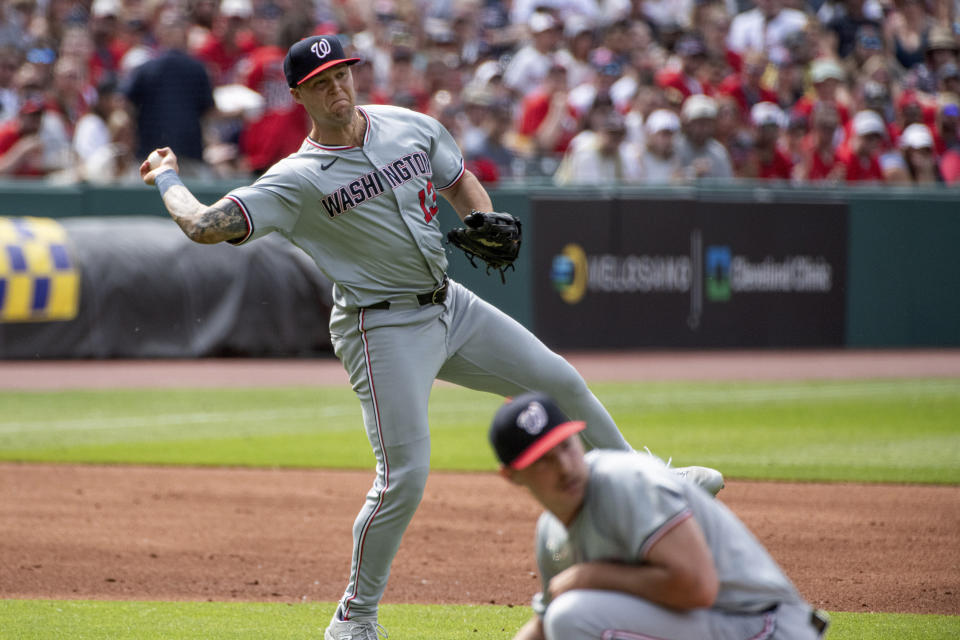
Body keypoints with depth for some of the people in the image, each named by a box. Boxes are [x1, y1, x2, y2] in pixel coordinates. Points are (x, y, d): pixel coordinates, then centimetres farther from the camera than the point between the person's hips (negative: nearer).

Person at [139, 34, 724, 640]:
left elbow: (459, 181, 19)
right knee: (405, 476, -12)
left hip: (452, 307, 7)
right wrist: (168, 178, -7)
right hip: (384, 330, -6)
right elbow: (205, 224, -24)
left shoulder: (409, 126, 3)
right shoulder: (298, 180, -16)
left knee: (562, 383, 14)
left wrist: (487, 223, -1)